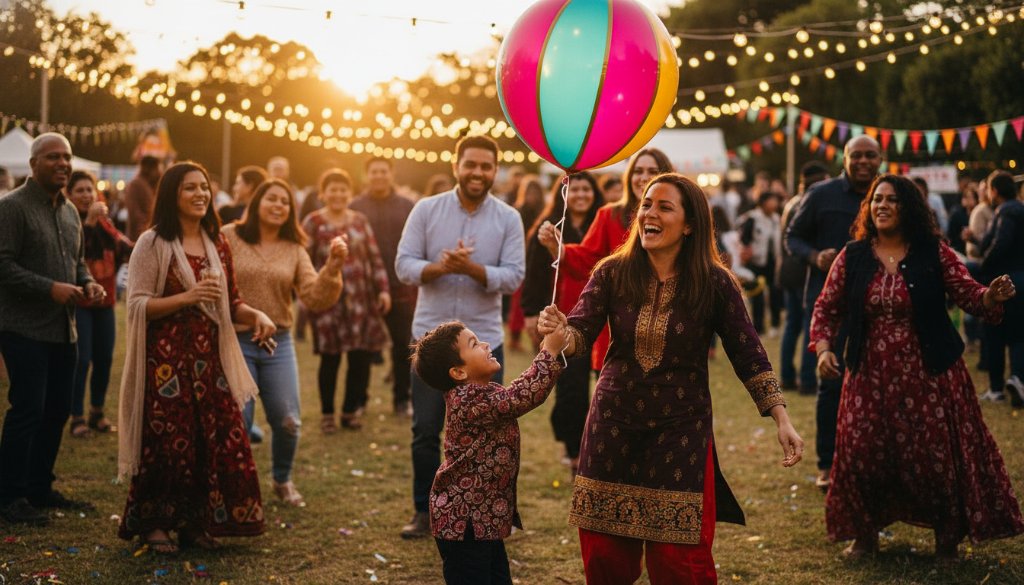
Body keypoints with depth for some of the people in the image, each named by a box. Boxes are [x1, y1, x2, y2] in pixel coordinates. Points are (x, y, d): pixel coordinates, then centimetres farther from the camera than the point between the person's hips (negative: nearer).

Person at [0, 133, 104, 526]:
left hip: (63, 330, 8)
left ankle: (40, 489, 23)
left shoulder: (69, 211, 15)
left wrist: (88, 283, 3)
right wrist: (51, 288, -23)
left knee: (57, 410, 11)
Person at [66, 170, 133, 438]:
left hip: (103, 300, 6)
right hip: (78, 302, -6)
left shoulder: (104, 223, 11)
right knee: (81, 360, -8)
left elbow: (123, 250, 5)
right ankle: (77, 417, 2)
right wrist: (88, 221, -30)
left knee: (104, 359, 10)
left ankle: (97, 412, 24)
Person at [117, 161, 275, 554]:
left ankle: (194, 522, 16)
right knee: (167, 442, -3)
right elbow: (137, 305, -11)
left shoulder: (216, 244, 11)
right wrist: (188, 296, -22)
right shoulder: (153, 243, -5)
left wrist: (256, 315, -4)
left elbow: (229, 303, 16)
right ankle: (154, 525, 12)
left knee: (218, 439, 2)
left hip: (209, 358, 5)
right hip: (166, 359, -5)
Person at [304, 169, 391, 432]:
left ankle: (351, 410, 19)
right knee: (330, 359, 1)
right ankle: (327, 414, 16)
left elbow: (375, 257, 12)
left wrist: (383, 289, 6)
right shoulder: (313, 222, -1)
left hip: (361, 300, 4)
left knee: (361, 357, 2)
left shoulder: (360, 221, 11)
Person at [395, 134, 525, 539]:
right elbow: (404, 265, -5)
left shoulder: (508, 219, 0)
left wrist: (471, 268, -23)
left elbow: (513, 277, -8)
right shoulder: (426, 210, 0)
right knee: (425, 430, 7)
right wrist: (439, 267, -23)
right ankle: (424, 511, 20)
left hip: (483, 340, 0)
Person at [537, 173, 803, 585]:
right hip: (614, 426, 2)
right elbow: (579, 334, -12)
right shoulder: (613, 273, -4)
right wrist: (558, 331, -35)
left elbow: (748, 357, -4)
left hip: (681, 432, -2)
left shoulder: (714, 283, -8)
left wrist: (782, 421, -11)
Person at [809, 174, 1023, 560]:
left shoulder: (933, 253, -2)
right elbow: (826, 309, 7)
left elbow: (970, 296, -5)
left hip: (929, 374, -2)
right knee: (862, 455, 0)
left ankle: (947, 536, 20)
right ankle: (865, 534, 21)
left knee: (938, 455, 0)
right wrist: (823, 348, -9)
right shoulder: (852, 257, 2)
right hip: (871, 376, 2)